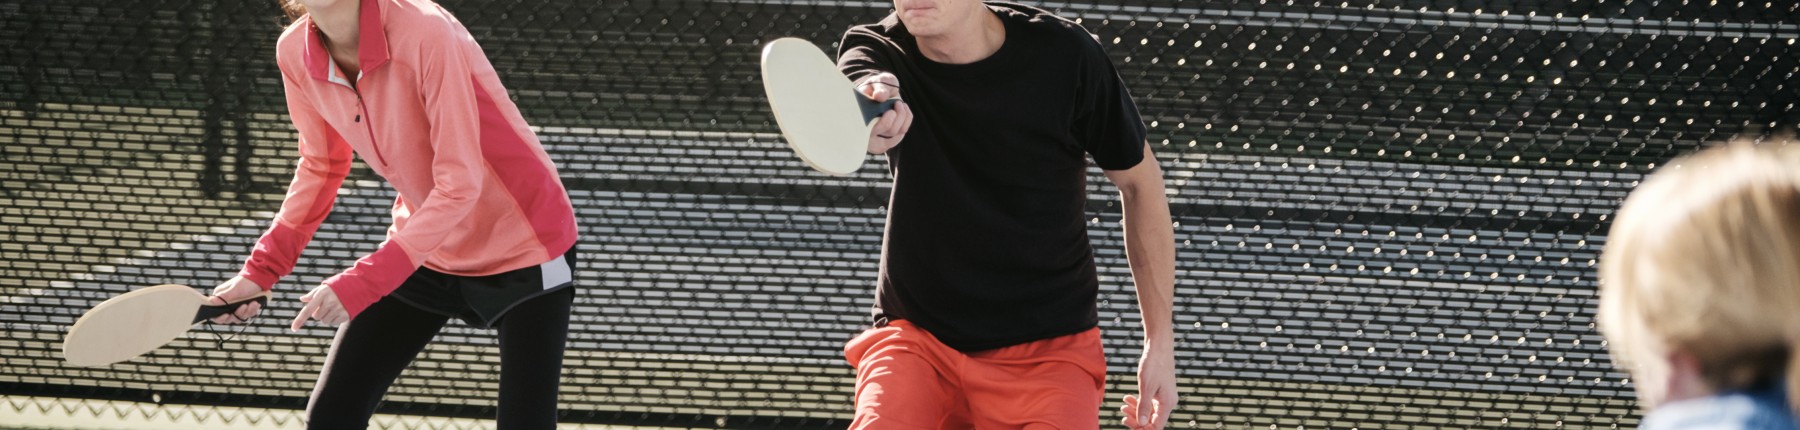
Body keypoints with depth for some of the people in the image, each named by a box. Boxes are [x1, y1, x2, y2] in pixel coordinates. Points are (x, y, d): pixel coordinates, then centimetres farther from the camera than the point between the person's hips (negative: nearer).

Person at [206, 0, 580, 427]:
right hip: (419, 248, 6)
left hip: (525, 244, -6)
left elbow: (459, 185, -29)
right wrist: (260, 271, -1)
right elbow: (321, 166, 9)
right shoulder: (295, 53, -10)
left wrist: (361, 283, -33)